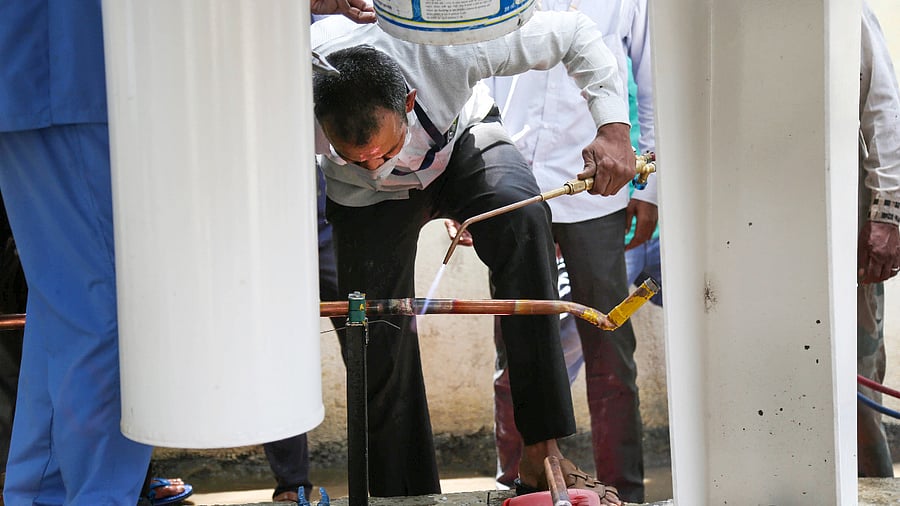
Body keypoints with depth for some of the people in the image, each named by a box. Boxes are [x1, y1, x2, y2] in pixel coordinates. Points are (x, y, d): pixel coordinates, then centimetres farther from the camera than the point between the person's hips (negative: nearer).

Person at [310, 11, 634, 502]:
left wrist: (613, 129, -32)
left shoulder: (445, 48, -40)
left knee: (523, 218, -34)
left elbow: (575, 31, -26)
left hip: (462, 145, -1)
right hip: (367, 202, 1)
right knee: (375, 348, -10)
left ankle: (541, 451, -30)